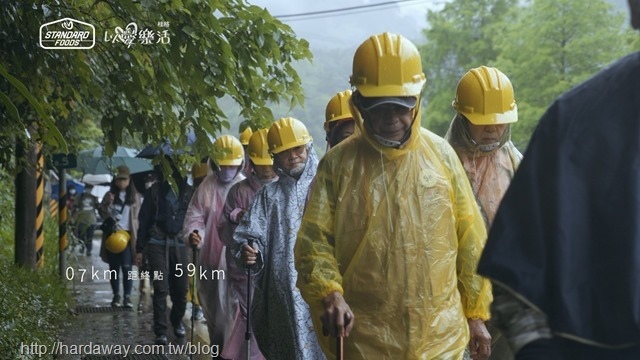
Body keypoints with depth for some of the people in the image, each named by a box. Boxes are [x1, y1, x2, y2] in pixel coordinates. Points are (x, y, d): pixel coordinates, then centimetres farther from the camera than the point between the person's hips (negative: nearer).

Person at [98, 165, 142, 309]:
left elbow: (137, 216, 5)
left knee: (127, 267, -7)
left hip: (128, 235, -2)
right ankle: (116, 295, 13)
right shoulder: (110, 195, 9)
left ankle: (127, 296, -5)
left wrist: (136, 234, -5)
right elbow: (103, 213, 6)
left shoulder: (134, 196, 5)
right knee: (114, 267, 6)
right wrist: (106, 203, -14)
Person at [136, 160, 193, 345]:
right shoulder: (154, 191, 6)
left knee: (181, 289, 4)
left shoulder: (187, 191, 8)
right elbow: (144, 221, 7)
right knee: (161, 289, -6)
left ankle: (177, 321, 30)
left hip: (180, 245, 2)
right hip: (158, 244, -1)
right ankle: (160, 331, 0)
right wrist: (140, 249, 5)